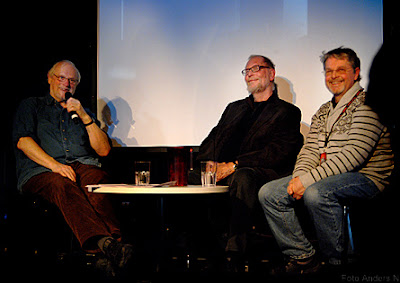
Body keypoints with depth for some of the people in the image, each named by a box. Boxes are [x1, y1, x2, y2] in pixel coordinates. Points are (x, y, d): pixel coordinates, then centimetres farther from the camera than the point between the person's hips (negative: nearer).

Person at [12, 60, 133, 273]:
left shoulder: (84, 112, 30)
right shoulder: (31, 106, 22)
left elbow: (103, 150, 17)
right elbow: (22, 141, 2)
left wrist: (85, 117, 4)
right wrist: (54, 165, -13)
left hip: (82, 166, 2)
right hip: (40, 170, -2)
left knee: (97, 177, -35)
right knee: (62, 184, -38)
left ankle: (112, 239, -59)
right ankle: (103, 241, -60)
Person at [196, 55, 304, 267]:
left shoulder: (287, 112, 11)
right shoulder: (234, 108, 30)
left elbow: (278, 152, -6)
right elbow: (212, 141, 21)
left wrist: (233, 166, -15)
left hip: (259, 173, -5)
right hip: (219, 171, 5)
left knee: (243, 176, -38)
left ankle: (234, 252, -37)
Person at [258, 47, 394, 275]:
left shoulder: (367, 105, -6)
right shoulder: (323, 112, 20)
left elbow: (354, 153, -19)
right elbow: (311, 150, 13)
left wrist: (309, 179, -23)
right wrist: (299, 176, -11)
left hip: (365, 177, -8)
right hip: (324, 177, 8)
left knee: (315, 193, -37)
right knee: (269, 193, -8)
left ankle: (338, 263, -16)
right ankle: (303, 258, -4)